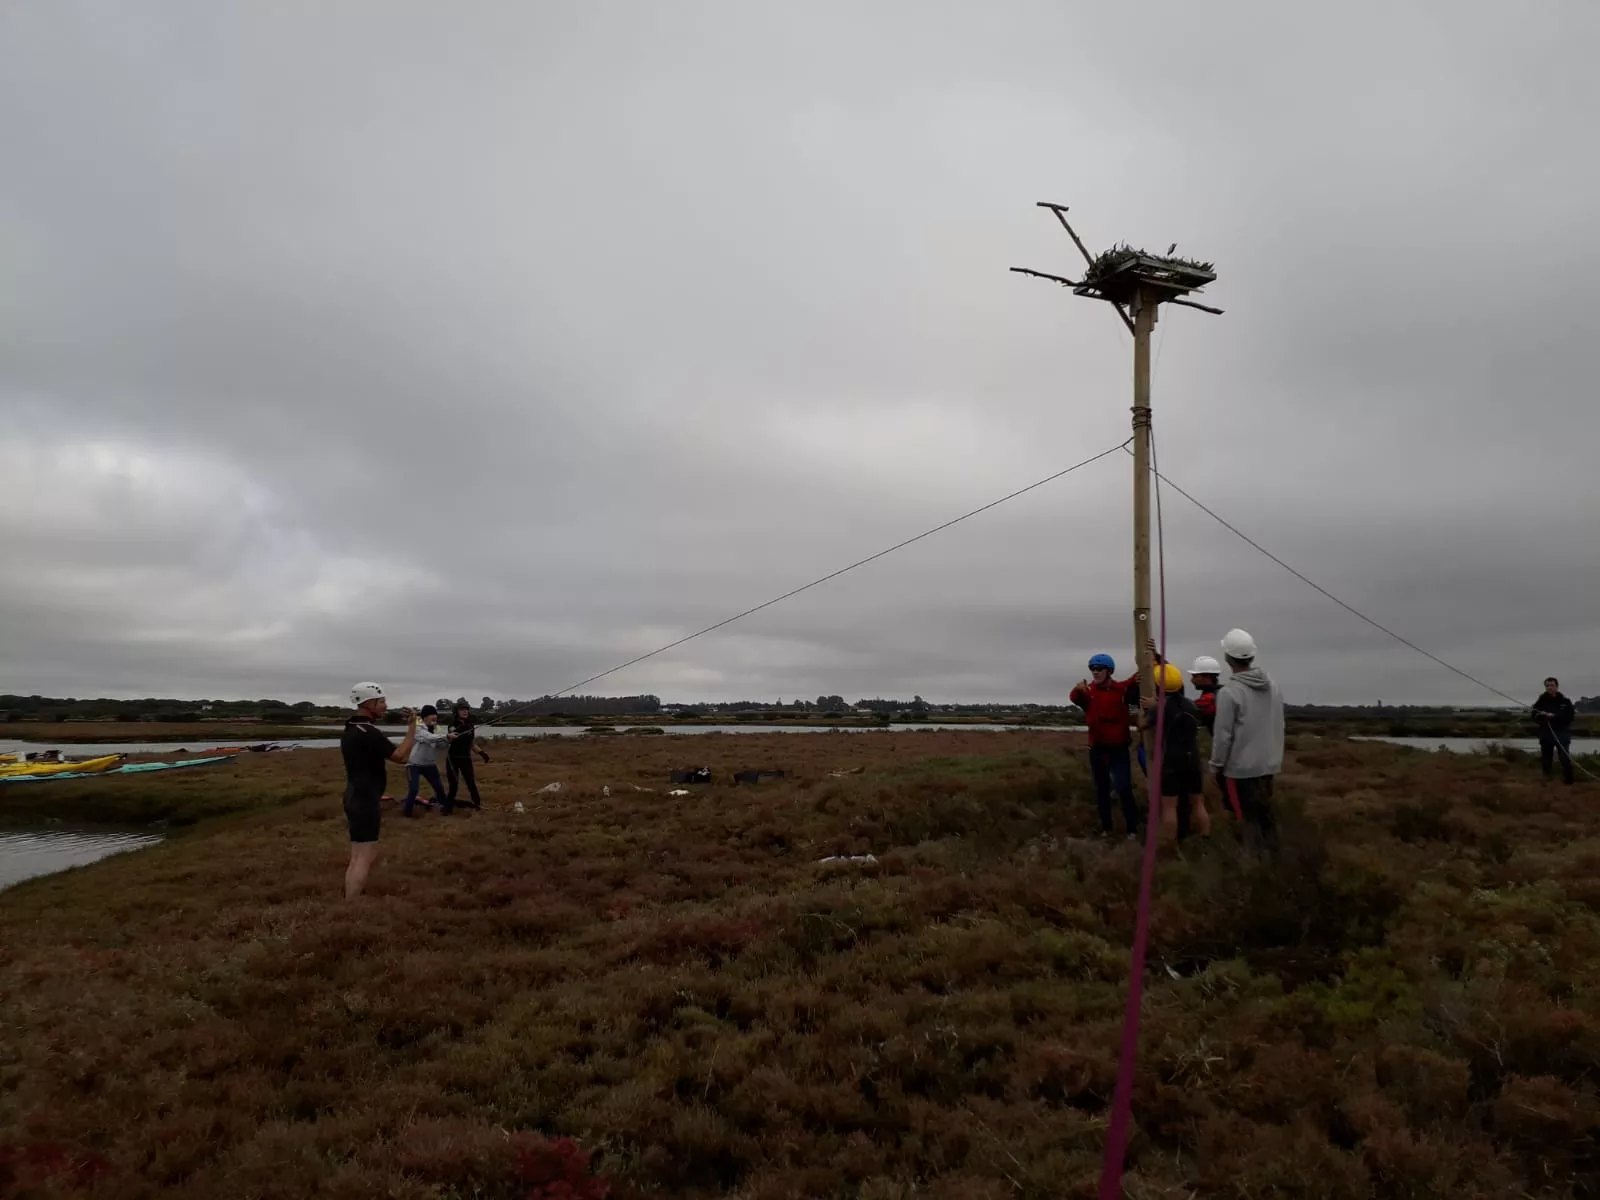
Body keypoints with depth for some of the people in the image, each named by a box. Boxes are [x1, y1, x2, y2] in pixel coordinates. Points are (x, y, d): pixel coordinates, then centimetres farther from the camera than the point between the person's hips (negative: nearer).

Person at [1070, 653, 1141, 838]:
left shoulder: (1122, 689, -5)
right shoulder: (1088, 691, -4)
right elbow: (1076, 698, -24)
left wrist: (1138, 682, -34)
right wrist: (1078, 690, -49)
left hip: (1119, 749, -3)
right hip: (1097, 749, 3)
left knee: (1123, 788, -10)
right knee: (1102, 789, 12)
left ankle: (1132, 828, 2)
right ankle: (1107, 827, 24)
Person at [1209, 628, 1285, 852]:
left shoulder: (1229, 692, -19)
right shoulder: (1273, 687, 1)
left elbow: (1223, 735, -16)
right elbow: (1279, 727, 9)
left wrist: (1216, 765, -4)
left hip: (1240, 768, -6)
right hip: (1268, 765, 6)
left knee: (1248, 817, 3)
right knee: (1265, 813, 17)